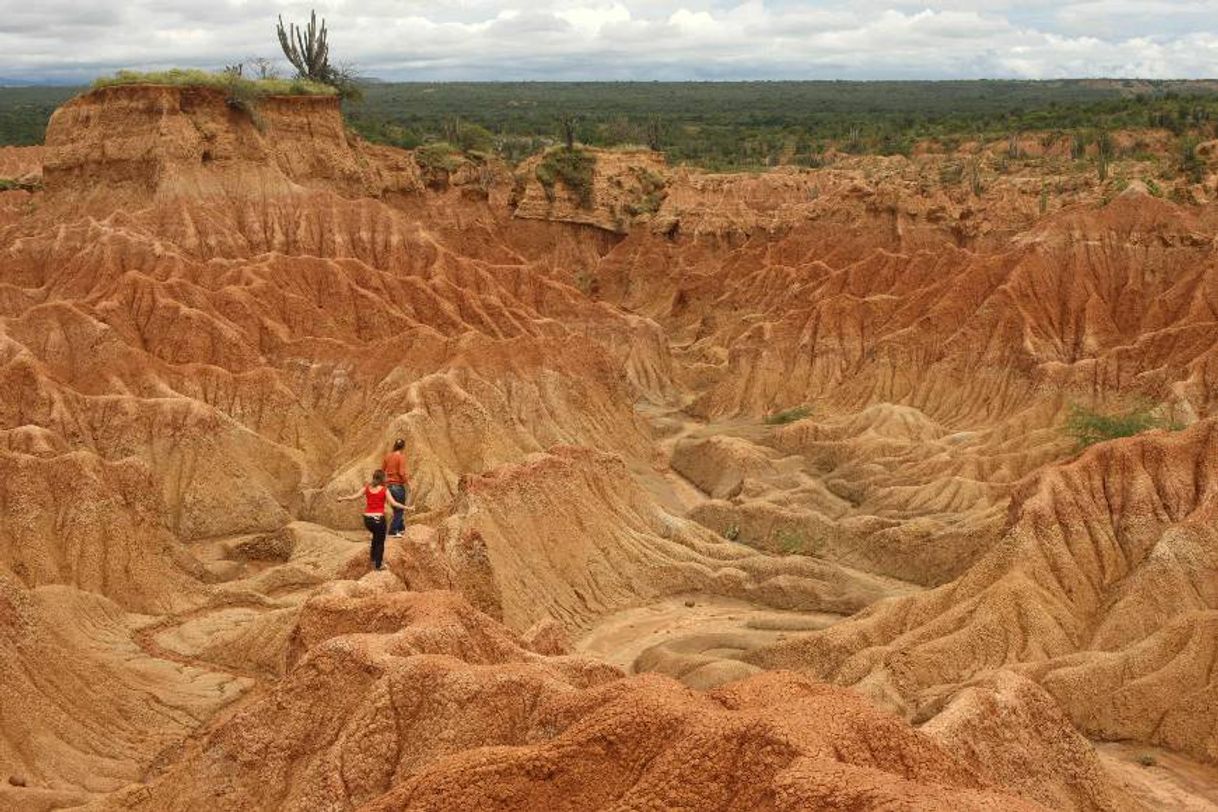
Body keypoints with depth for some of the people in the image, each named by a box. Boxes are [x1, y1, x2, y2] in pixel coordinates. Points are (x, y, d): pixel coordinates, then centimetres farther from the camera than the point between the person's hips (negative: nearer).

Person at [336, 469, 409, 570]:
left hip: (367, 519, 4)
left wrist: (342, 498, 18)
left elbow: (353, 497, 2)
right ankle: (378, 564, 17)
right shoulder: (384, 490, -7)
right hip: (379, 519, -4)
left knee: (376, 535, 33)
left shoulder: (367, 487, 2)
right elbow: (394, 503, -14)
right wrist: (406, 507, -8)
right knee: (380, 542, 15)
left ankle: (373, 558, 37)